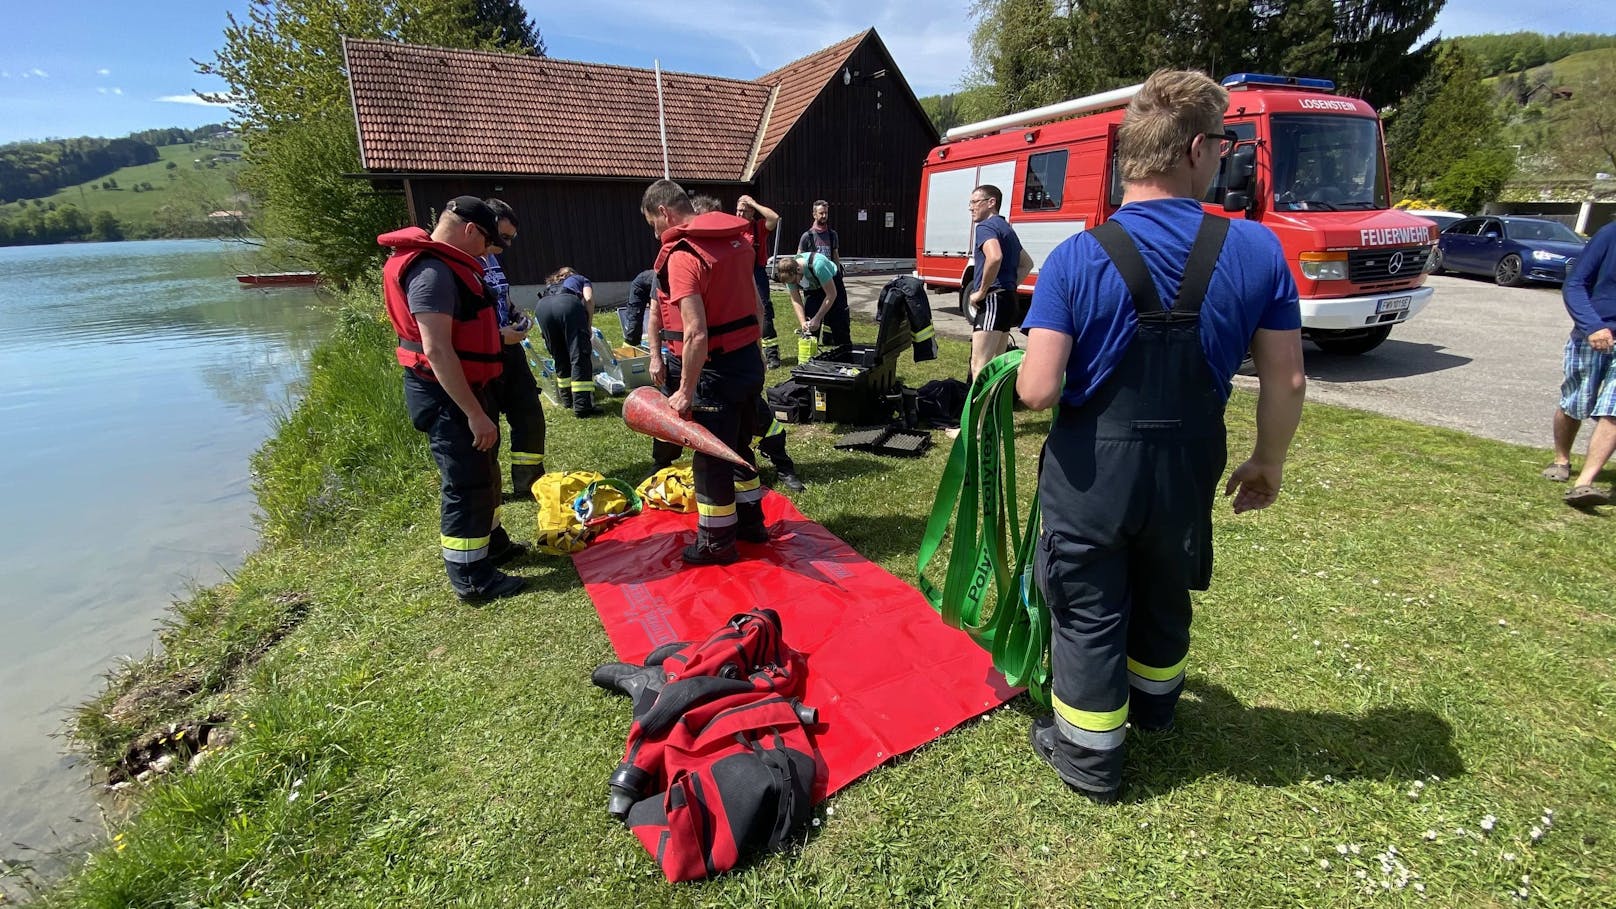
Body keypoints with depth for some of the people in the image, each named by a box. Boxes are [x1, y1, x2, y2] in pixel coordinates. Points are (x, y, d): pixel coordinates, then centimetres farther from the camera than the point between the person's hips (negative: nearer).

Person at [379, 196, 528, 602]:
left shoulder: (447, 265, 11)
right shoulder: (432, 272, -22)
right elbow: (437, 351, -28)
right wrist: (474, 413, -28)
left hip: (465, 389, 11)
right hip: (447, 397, -11)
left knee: (484, 472, 22)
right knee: (467, 485, -1)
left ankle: (491, 542, 41)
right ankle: (471, 579, 12)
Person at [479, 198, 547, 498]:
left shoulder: (492, 258, 9)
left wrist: (516, 314, 7)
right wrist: (497, 336, -22)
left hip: (509, 350, 9)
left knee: (530, 417, 14)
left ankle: (529, 482, 28)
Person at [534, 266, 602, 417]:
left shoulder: (548, 286, 43)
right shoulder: (581, 279, 35)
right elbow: (589, 299, 12)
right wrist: (587, 327, 17)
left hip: (541, 307, 4)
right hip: (568, 304, -4)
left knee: (560, 359, 17)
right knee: (580, 356, -6)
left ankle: (567, 399, 23)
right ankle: (582, 405, -14)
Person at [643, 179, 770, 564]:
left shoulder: (683, 255, -18)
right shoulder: (737, 239, 8)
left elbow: (696, 334, -26)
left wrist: (685, 391, -18)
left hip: (717, 370, -8)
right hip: (750, 360, 9)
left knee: (710, 458, 6)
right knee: (738, 445, 23)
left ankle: (717, 543, 22)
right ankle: (750, 522, 38)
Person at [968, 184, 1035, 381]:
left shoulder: (986, 226, -8)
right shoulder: (1007, 229, 23)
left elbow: (994, 257, -28)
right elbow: (1027, 264, 31)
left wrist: (981, 292, -19)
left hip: (993, 300, -10)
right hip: (1009, 300, 10)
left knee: (979, 365, -18)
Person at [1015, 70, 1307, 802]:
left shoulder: (1076, 258, -16)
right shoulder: (1256, 251, -7)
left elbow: (1037, 391, -22)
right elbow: (1286, 382, -2)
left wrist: (1025, 366, 2)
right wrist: (1268, 462, 14)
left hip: (1092, 472, -3)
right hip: (1186, 471, 4)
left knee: (1088, 613, 14)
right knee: (1164, 599, 28)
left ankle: (1089, 757, 32)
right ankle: (1153, 706, 55)